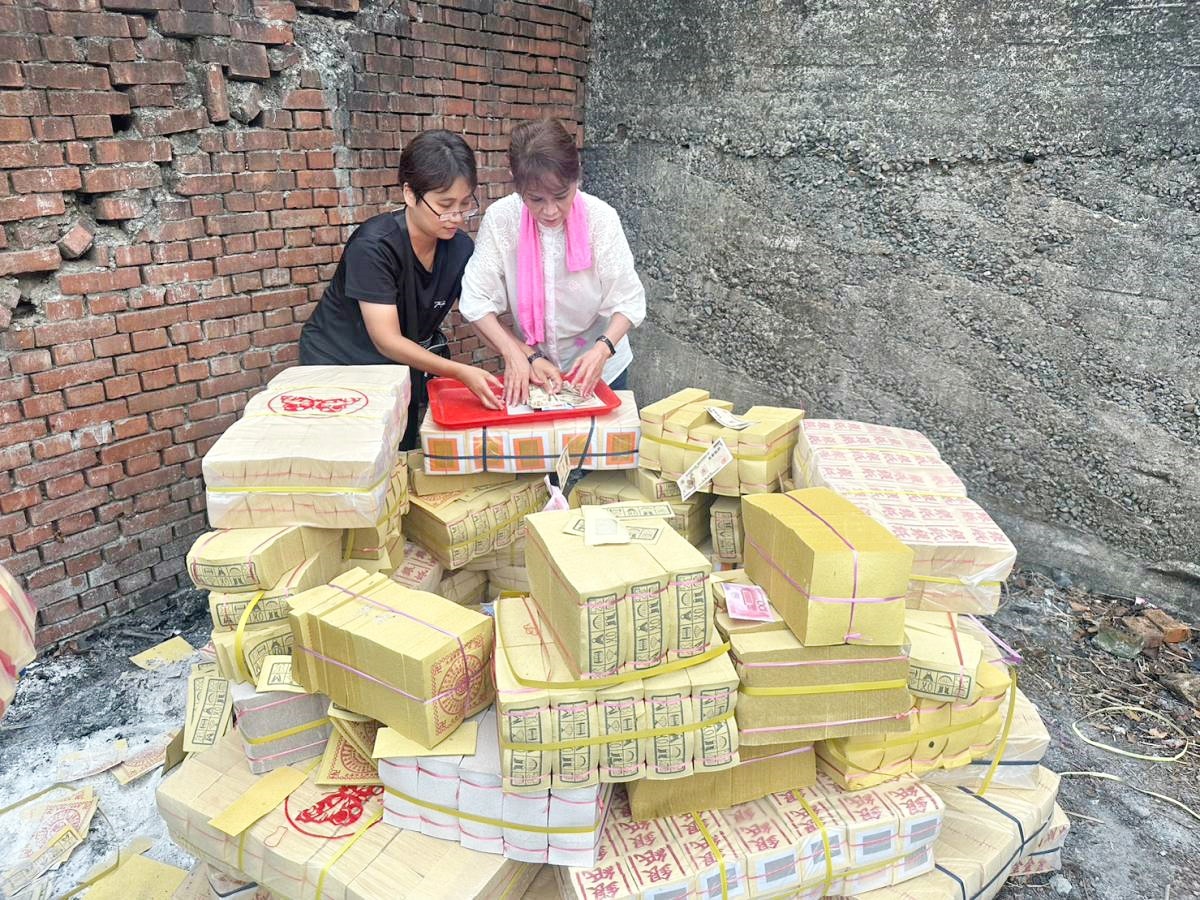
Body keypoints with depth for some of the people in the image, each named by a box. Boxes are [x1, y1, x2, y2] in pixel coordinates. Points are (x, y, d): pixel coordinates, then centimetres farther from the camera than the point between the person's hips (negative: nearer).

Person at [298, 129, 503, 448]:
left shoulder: (459, 248, -11)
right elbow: (387, 340, -31)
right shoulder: (373, 246, -28)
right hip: (339, 364, -5)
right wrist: (461, 372, -42)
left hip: (403, 370, 5)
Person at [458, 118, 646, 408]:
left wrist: (602, 350, -34)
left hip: (597, 367, 0)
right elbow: (476, 301, -17)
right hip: (530, 370, 0)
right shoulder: (501, 218, -19)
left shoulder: (600, 217, -20)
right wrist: (526, 356, -26)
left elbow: (627, 301, -17)